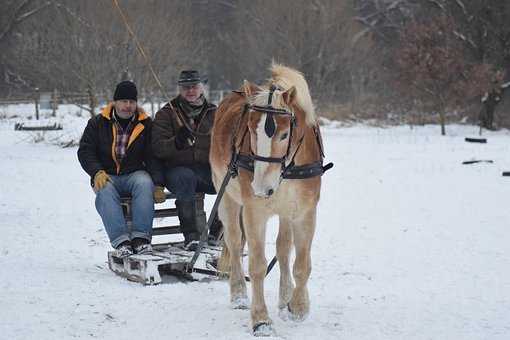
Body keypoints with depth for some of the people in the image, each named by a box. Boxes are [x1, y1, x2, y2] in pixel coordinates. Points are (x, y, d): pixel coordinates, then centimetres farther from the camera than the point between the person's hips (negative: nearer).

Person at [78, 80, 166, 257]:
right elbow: (85, 151, 4)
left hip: (134, 174, 0)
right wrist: (97, 172, -15)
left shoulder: (146, 124, 9)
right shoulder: (98, 123, 8)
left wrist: (158, 184, -11)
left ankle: (141, 237, -37)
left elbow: (153, 156, 4)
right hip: (107, 176, 0)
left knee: (144, 183, -35)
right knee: (105, 191, -35)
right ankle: (121, 241, -41)